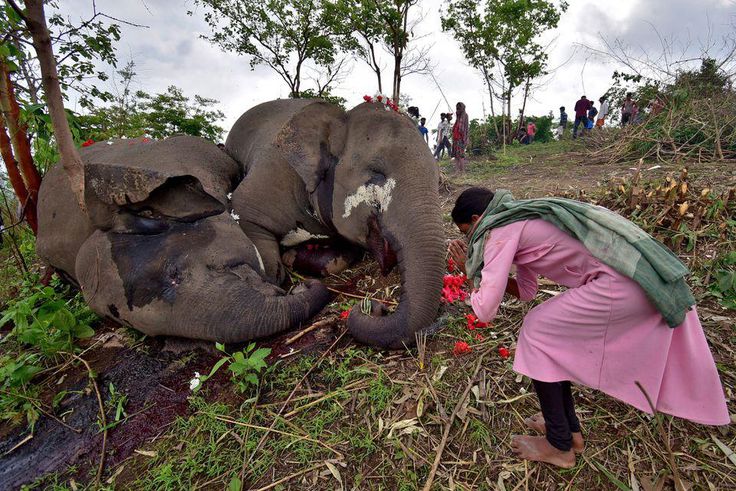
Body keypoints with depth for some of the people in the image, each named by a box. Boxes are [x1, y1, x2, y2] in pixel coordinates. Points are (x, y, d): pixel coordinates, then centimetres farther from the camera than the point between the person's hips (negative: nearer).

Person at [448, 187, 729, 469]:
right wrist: (478, 268, 15)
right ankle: (570, 429, 33)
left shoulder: (500, 231, -11)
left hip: (621, 282, -9)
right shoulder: (518, 220, 17)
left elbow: (485, 310, -13)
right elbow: (526, 292, 21)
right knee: (554, 331, 18)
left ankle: (560, 445, 17)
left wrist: (472, 274, 5)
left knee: (537, 332, 1)